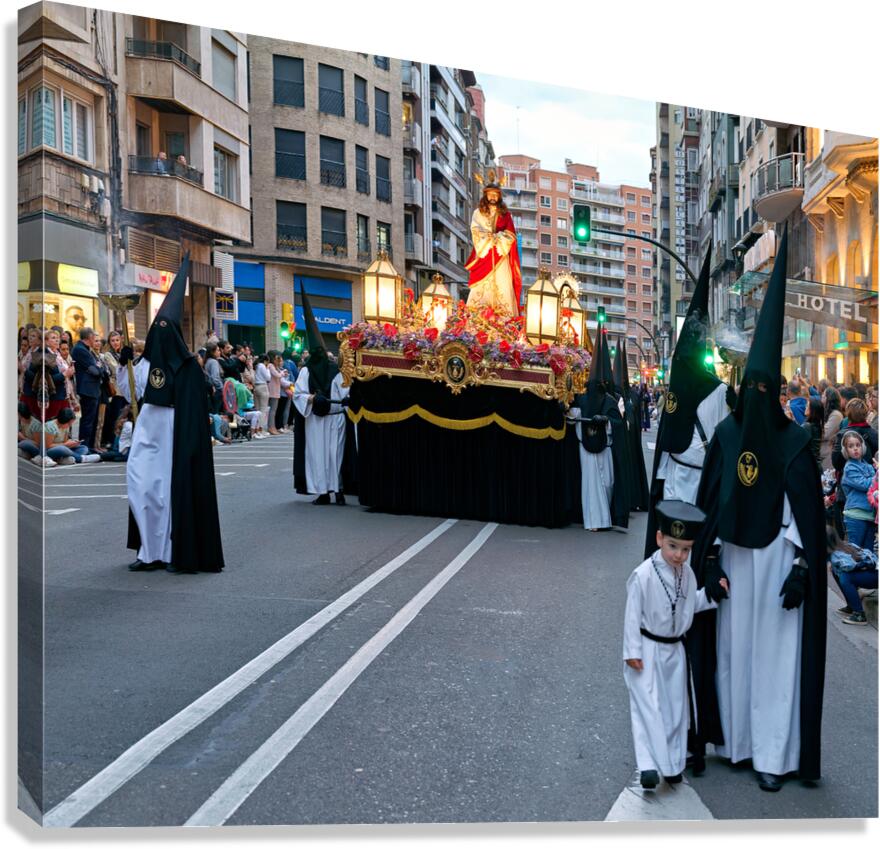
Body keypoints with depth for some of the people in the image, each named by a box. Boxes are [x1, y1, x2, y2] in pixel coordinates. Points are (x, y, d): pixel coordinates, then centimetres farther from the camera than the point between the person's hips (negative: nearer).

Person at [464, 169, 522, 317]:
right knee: (481, 287, -8)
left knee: (502, 285, -6)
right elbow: (476, 232, -3)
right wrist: (489, 238, -16)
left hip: (500, 256, 1)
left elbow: (510, 234, 1)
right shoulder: (478, 213, 10)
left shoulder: (505, 214, 11)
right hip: (484, 254, -1)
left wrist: (496, 237, -14)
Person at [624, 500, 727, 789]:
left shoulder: (687, 574, -1)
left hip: (675, 650, 6)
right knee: (649, 706, -10)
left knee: (676, 707, 12)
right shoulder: (643, 575, -20)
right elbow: (632, 615, -15)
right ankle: (649, 766, -8)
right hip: (648, 651, -6)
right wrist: (632, 652, -14)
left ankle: (673, 764, 25)